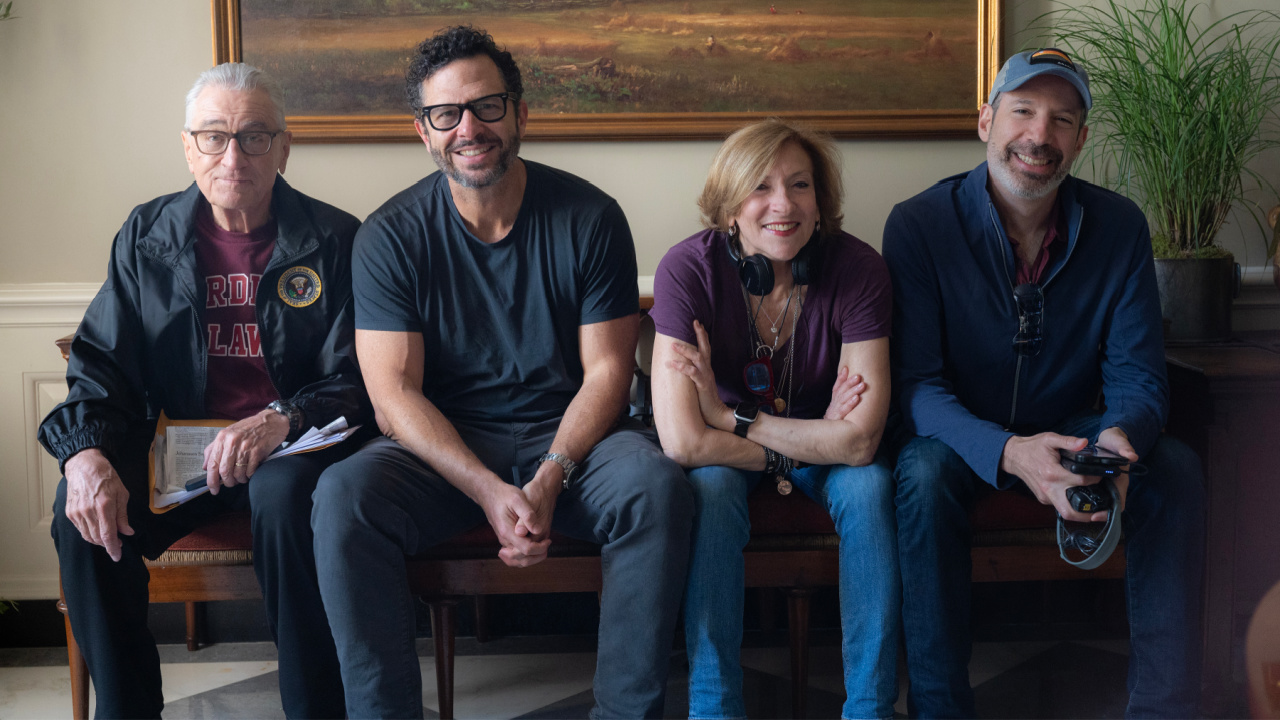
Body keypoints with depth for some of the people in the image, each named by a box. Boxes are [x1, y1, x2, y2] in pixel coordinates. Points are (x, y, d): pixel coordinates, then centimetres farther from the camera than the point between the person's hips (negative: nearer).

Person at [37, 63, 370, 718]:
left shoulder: (333, 240, -1)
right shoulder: (146, 237, 9)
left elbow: (355, 380, -5)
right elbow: (100, 364, 5)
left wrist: (280, 420, -26)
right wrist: (86, 452, -16)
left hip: (287, 447, -3)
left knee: (283, 495, -36)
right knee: (81, 512, -24)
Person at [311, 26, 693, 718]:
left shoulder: (589, 218, -3)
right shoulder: (390, 236, -3)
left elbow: (607, 370, -4)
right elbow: (394, 392, -9)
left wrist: (549, 480, -20)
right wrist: (489, 491, -23)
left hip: (570, 435, 0)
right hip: (443, 446, 0)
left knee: (657, 487, -31)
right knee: (342, 497, -29)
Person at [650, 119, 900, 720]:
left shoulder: (858, 269, -23)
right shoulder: (688, 269, -26)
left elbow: (860, 442, -28)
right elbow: (683, 441, -32)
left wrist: (729, 417, -28)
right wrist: (818, 438, -23)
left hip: (821, 441, 1)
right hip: (723, 457, -1)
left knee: (868, 485, -28)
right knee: (713, 486, -32)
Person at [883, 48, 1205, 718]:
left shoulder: (1119, 227, -7)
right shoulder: (918, 225, -15)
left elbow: (1137, 374, -7)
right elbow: (917, 384, -20)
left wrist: (1121, 436, -33)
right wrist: (1008, 453, -39)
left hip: (1069, 429, 3)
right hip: (963, 436, -2)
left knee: (1175, 470, -23)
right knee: (924, 474, -35)